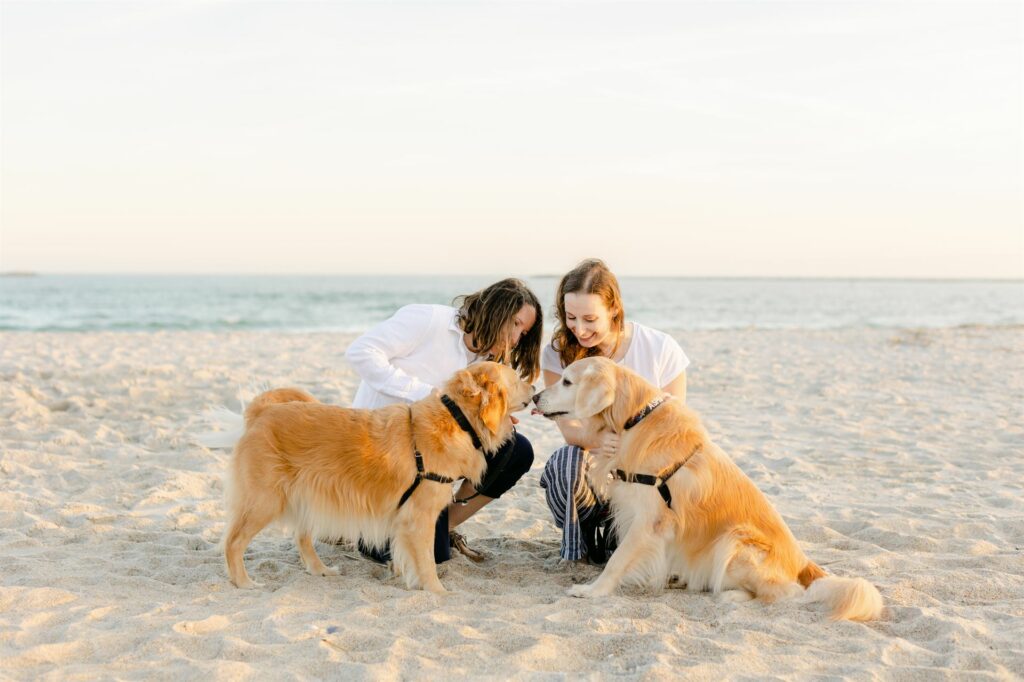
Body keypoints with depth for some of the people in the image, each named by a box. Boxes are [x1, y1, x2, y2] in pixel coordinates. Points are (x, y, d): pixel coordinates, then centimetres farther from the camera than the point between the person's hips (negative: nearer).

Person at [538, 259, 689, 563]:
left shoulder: (662, 350, -12)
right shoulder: (558, 353, -8)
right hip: (593, 462, 1)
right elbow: (569, 427, -14)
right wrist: (598, 440, -38)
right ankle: (579, 537, -2)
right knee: (565, 464, -36)